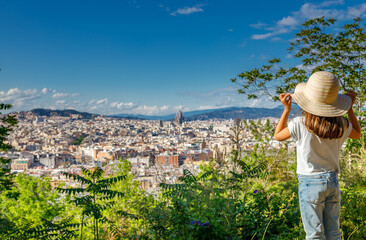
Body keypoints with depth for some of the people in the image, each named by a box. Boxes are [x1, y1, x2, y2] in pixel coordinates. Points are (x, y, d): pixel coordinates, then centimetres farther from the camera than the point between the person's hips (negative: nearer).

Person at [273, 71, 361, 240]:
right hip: (332, 182, 4)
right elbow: (357, 134, 18)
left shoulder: (300, 125, -18)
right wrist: (349, 107, 15)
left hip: (309, 184, -4)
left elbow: (278, 136, 1)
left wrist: (286, 109, 1)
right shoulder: (342, 125, -6)